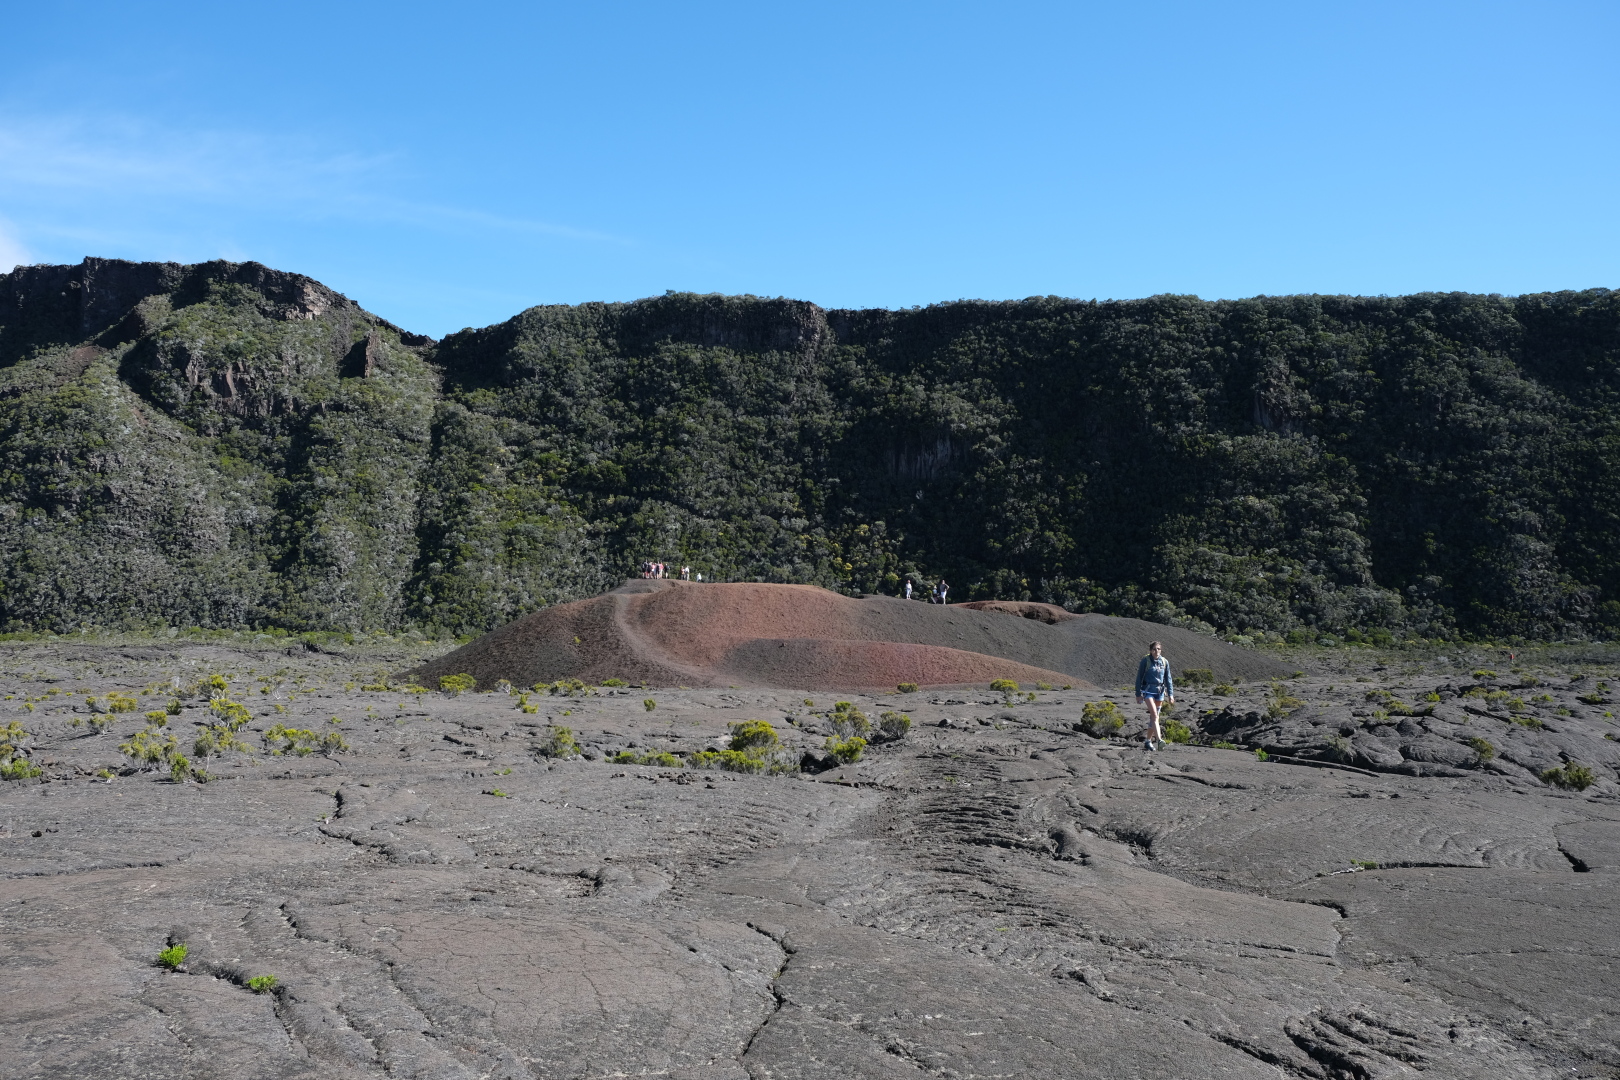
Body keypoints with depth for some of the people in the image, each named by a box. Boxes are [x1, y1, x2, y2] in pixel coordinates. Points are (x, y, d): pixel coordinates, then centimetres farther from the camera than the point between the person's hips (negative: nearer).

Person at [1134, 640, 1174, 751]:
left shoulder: (1164, 662, 5)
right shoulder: (1145, 661, -5)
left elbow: (1168, 679, 12)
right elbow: (1139, 677, -2)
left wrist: (1170, 694, 6)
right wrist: (1138, 694, -4)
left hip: (1159, 691, 4)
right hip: (1148, 690, -4)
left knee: (1153, 716, 8)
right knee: (1154, 715, -18)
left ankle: (1149, 740, 18)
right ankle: (1159, 739, -30)